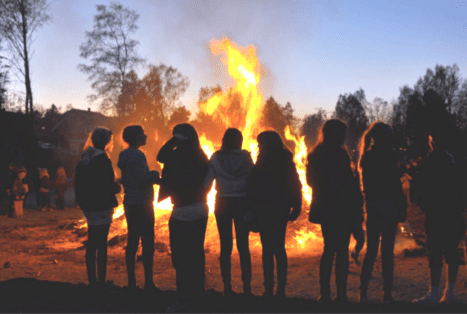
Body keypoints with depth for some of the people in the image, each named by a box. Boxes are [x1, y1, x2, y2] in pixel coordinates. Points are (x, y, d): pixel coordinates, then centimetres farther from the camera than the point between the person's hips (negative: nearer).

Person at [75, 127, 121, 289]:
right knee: (101, 245, -4)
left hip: (89, 207, 9)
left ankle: (92, 280, 21)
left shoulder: (85, 159, 11)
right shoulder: (102, 160, -16)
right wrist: (117, 187, 0)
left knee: (92, 244, 14)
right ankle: (101, 281, -2)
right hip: (101, 207, -9)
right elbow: (108, 186, -20)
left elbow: (79, 184, 15)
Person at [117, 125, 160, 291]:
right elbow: (142, 180, -22)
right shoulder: (137, 155, -15)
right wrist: (154, 174, -4)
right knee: (147, 243, -4)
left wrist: (151, 177, 15)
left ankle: (131, 282, 14)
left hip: (130, 204, 9)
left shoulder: (125, 155, 14)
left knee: (132, 242, 10)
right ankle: (148, 283, -2)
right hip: (142, 204, -9)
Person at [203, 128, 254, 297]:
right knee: (243, 245, 6)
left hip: (223, 204, 0)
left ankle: (227, 286, 8)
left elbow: (207, 182, -4)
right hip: (242, 203, 0)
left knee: (225, 245, 7)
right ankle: (246, 286, 6)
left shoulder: (216, 158, -4)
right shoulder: (246, 157, -4)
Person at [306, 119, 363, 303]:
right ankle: (341, 294, 0)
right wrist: (358, 205, -7)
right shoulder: (339, 154, -14)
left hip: (324, 209, 7)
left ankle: (325, 294, 12)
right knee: (342, 250, 0)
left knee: (328, 249, 13)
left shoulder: (314, 154, 9)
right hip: (342, 209, -7)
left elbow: (311, 181, 17)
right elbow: (349, 182, -15)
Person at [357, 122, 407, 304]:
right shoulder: (386, 155, -11)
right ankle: (387, 294, 4)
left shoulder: (367, 157, 9)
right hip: (388, 208, -6)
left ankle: (363, 293, 9)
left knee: (371, 250, 11)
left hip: (372, 209, 6)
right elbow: (395, 185, -12)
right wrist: (402, 209, -6)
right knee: (387, 251, 0)